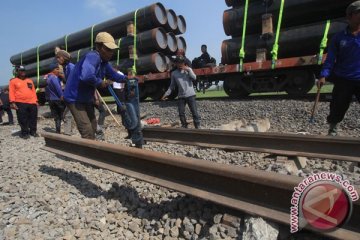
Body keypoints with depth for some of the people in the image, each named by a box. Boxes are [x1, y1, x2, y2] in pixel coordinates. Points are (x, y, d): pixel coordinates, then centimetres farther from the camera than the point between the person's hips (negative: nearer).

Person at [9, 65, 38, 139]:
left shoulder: (30, 81, 17)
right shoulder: (13, 81, 4)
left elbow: (33, 91, 16)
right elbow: (11, 92, -2)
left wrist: (36, 101, 10)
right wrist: (12, 102, -11)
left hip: (32, 103, 4)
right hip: (20, 103, -4)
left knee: (33, 118, 8)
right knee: (23, 120, 0)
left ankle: (33, 131, 20)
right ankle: (24, 133, 11)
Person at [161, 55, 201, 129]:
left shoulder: (188, 69, 6)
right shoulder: (174, 73, 8)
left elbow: (194, 78, -9)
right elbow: (172, 86, 13)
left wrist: (188, 70, -15)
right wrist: (166, 94, 7)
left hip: (191, 95, -2)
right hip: (181, 96, 2)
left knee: (194, 112, -3)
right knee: (181, 113, 3)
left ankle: (197, 127, 6)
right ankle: (184, 126, 18)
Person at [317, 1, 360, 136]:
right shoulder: (339, 37, 2)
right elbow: (330, 59, -1)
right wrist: (324, 76, -14)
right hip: (343, 80, 0)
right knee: (337, 109, 7)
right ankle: (332, 130, 29)